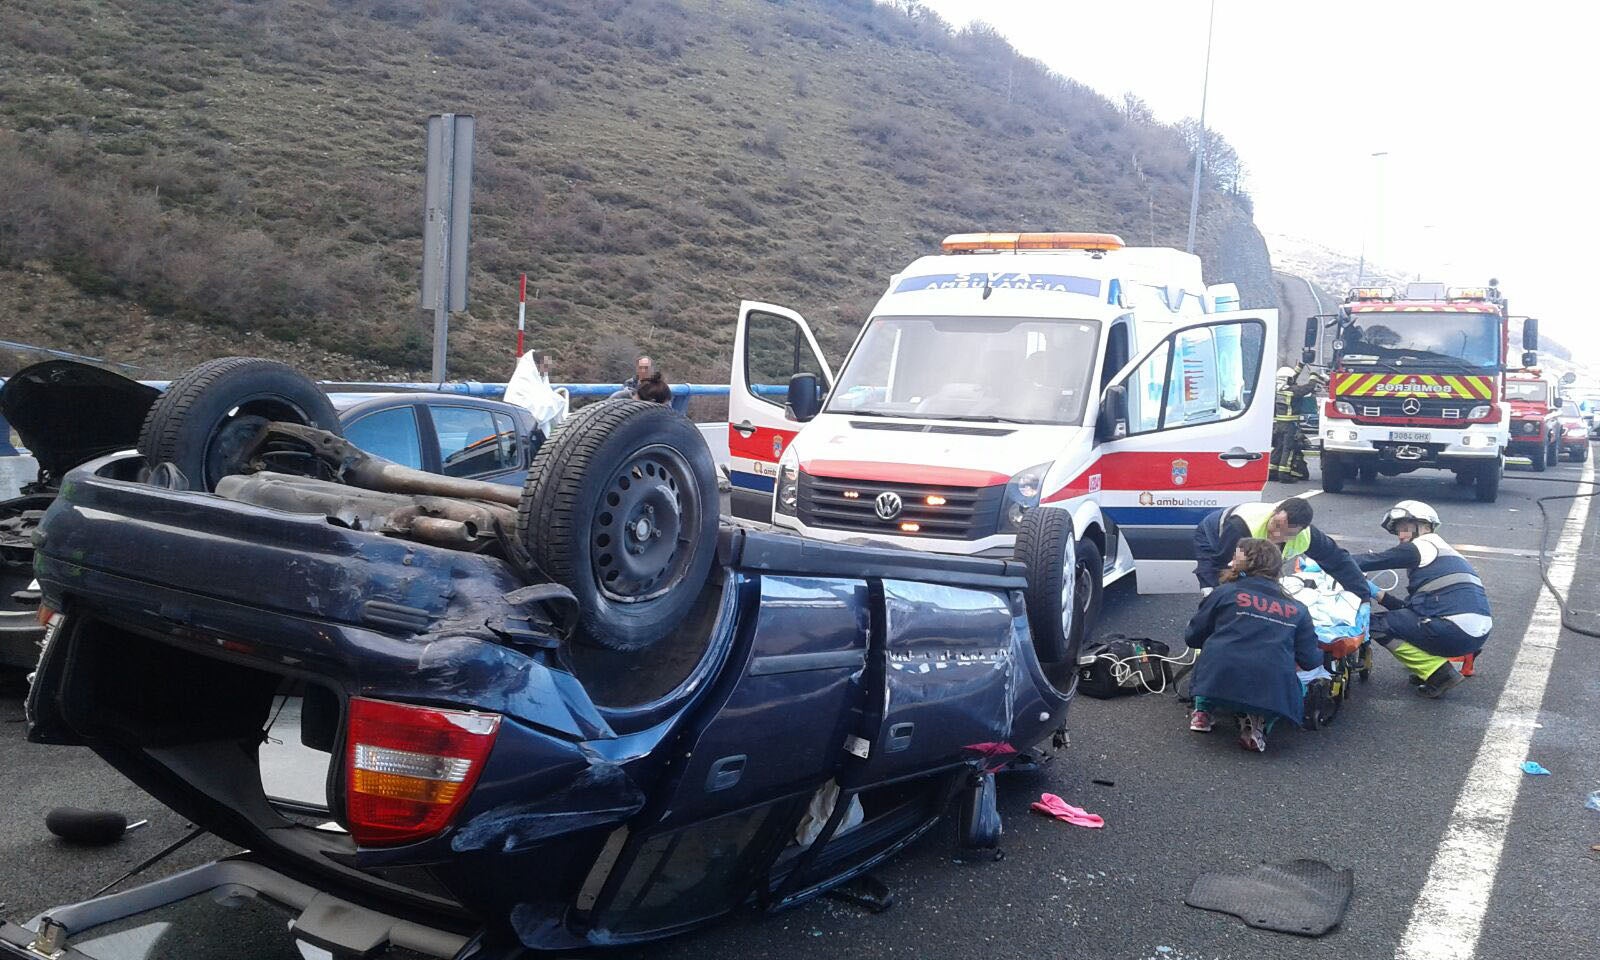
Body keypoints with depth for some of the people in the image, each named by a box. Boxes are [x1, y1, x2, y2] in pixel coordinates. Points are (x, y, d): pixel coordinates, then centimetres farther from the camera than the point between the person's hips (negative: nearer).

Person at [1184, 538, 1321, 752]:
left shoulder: (1225, 593, 11)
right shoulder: (1297, 610, 16)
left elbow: (1192, 638, 15)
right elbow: (1310, 660, 14)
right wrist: (1322, 654, 39)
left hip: (1217, 684, 1)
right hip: (1272, 692, -1)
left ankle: (1202, 710, 10)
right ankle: (1259, 724, 4)